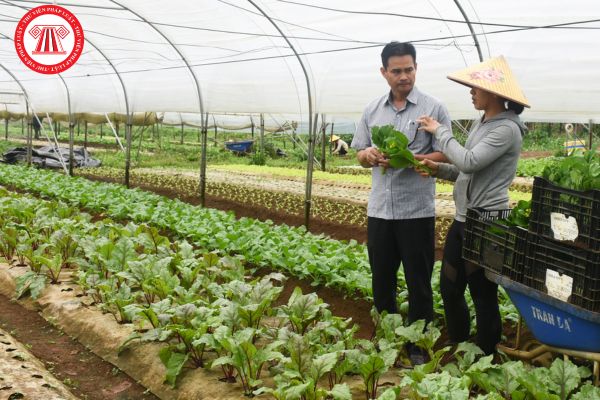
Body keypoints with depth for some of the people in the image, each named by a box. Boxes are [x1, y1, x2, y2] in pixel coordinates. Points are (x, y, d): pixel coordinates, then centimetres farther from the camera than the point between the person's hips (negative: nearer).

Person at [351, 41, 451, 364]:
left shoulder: (433, 108, -3)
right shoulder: (372, 110, 9)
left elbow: (445, 154, -6)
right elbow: (359, 154, 14)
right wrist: (368, 154, -10)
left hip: (417, 210, -4)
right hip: (379, 209, 4)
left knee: (418, 282, 5)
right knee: (381, 278, 14)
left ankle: (417, 345, 20)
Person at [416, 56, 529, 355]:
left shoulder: (507, 129, -17)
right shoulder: (480, 124, 11)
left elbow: (469, 162, -24)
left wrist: (440, 131, -13)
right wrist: (438, 169, 0)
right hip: (463, 219, 9)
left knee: (483, 295, 4)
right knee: (449, 287, 15)